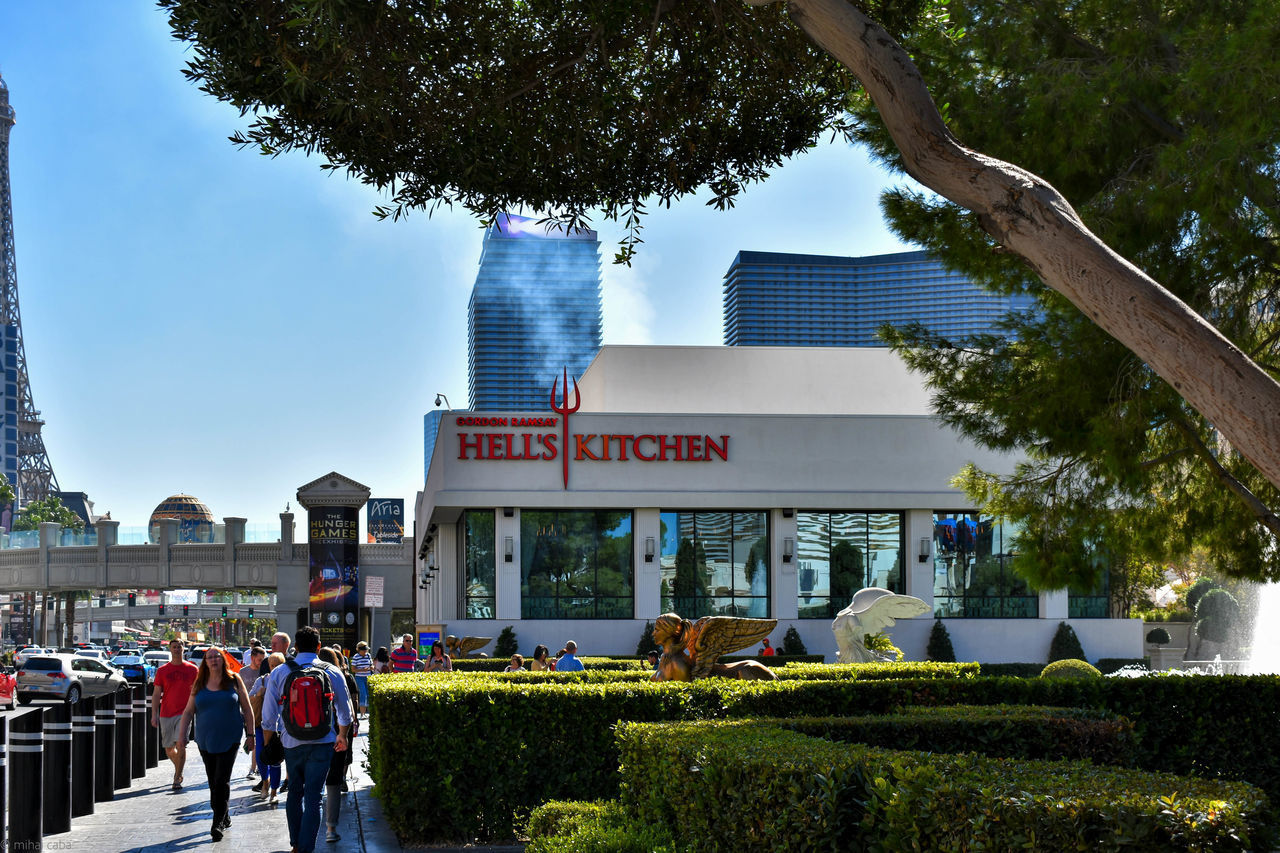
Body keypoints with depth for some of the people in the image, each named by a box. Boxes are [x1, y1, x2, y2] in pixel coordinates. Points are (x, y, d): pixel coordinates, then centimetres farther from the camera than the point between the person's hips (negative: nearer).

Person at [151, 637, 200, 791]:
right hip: (166, 714, 3)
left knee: (180, 744, -17)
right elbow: (156, 694, 6)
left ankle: (177, 778, -10)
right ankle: (179, 771, 35)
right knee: (169, 749, 9)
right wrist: (154, 714, -1)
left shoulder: (193, 669, 3)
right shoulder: (162, 671, 5)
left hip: (184, 713, -3)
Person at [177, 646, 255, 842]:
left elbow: (247, 709, 4)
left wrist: (250, 734, 0)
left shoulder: (234, 680, 1)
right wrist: (182, 734, 0)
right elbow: (188, 711, 10)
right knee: (213, 782, 9)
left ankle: (218, 823, -13)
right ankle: (224, 818, 23)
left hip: (229, 739, -4)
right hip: (206, 741, 4)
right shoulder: (199, 684, 8)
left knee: (222, 780, -12)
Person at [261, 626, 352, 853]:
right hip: (321, 743, -1)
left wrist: (268, 744, 14)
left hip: (291, 743, 1)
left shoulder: (279, 673, -1)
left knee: (295, 793, 18)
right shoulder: (332, 673, -1)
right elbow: (345, 713, 8)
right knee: (313, 797, -1)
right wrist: (342, 736, 25)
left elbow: (269, 717, 1)